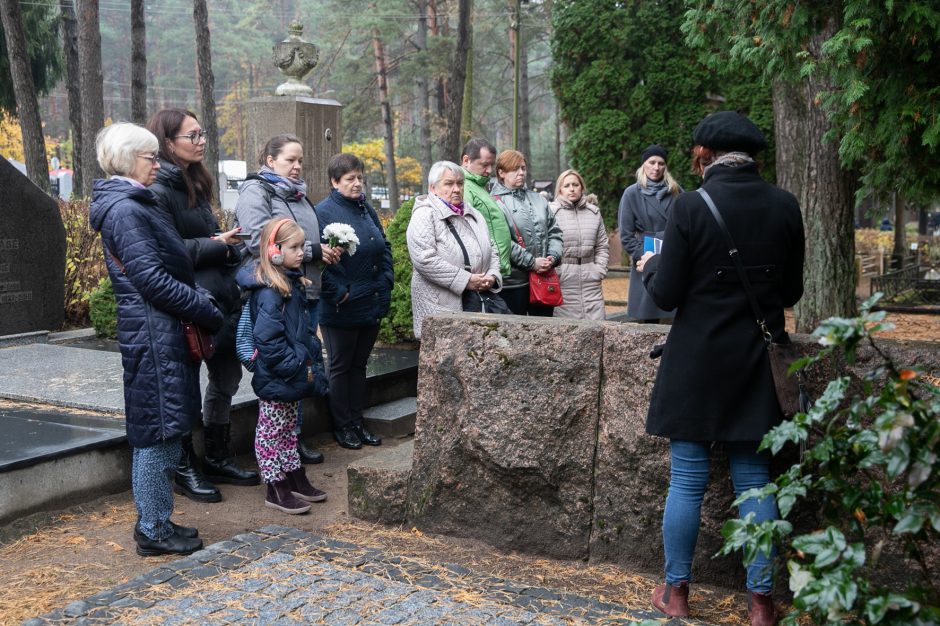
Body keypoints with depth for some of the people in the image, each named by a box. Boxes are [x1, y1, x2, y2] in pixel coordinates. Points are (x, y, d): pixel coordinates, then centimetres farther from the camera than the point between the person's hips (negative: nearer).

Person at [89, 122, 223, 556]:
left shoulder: (137, 204, 18)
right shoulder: (124, 210, -14)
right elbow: (153, 280, -20)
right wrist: (208, 312, -14)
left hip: (165, 334, 10)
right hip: (153, 336, -10)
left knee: (163, 431, 14)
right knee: (157, 430, -2)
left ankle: (157, 523, 24)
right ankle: (152, 530, 8)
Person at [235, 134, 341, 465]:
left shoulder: (298, 195, 20)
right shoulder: (255, 192, -7)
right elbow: (259, 242, -21)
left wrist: (327, 249, 12)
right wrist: (313, 251, -17)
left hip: (308, 292, 9)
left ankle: (295, 436, 22)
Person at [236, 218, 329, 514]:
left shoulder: (292, 283, 8)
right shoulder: (269, 292, -23)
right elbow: (268, 341, -27)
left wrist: (311, 360, 12)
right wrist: (300, 368, -22)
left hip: (294, 376, 9)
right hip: (275, 379, -9)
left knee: (289, 428, 20)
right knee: (272, 431, 5)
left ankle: (295, 479, 33)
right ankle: (276, 490, 16)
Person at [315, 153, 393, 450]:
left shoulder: (367, 208, 11)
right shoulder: (324, 211, -12)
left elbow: (385, 247, 19)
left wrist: (386, 281, 7)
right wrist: (338, 293, -20)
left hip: (372, 304, 7)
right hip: (341, 309, -7)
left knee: (359, 365, 16)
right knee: (341, 367, 7)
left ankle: (357, 422, 26)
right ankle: (343, 426, 18)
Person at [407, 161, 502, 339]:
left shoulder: (473, 214, 20)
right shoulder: (424, 215, -5)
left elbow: (491, 251, 24)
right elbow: (424, 259, -18)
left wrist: (492, 276, 2)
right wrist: (465, 280, -17)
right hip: (440, 307, -6)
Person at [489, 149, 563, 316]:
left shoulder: (539, 200, 16)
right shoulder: (496, 203, -7)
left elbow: (554, 232, 16)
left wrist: (553, 257, -2)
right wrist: (531, 262, -16)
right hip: (513, 282, -6)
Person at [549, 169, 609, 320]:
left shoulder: (594, 212, 15)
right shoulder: (551, 211, -2)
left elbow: (602, 246, 19)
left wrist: (600, 270, 9)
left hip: (590, 280, 4)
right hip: (562, 280, -4)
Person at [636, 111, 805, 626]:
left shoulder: (691, 207, -12)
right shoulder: (785, 207, -1)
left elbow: (665, 295, -10)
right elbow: (791, 292, 7)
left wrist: (650, 266, 11)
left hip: (697, 362, -3)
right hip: (758, 363, 3)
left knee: (687, 481, 8)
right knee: (755, 481, 11)